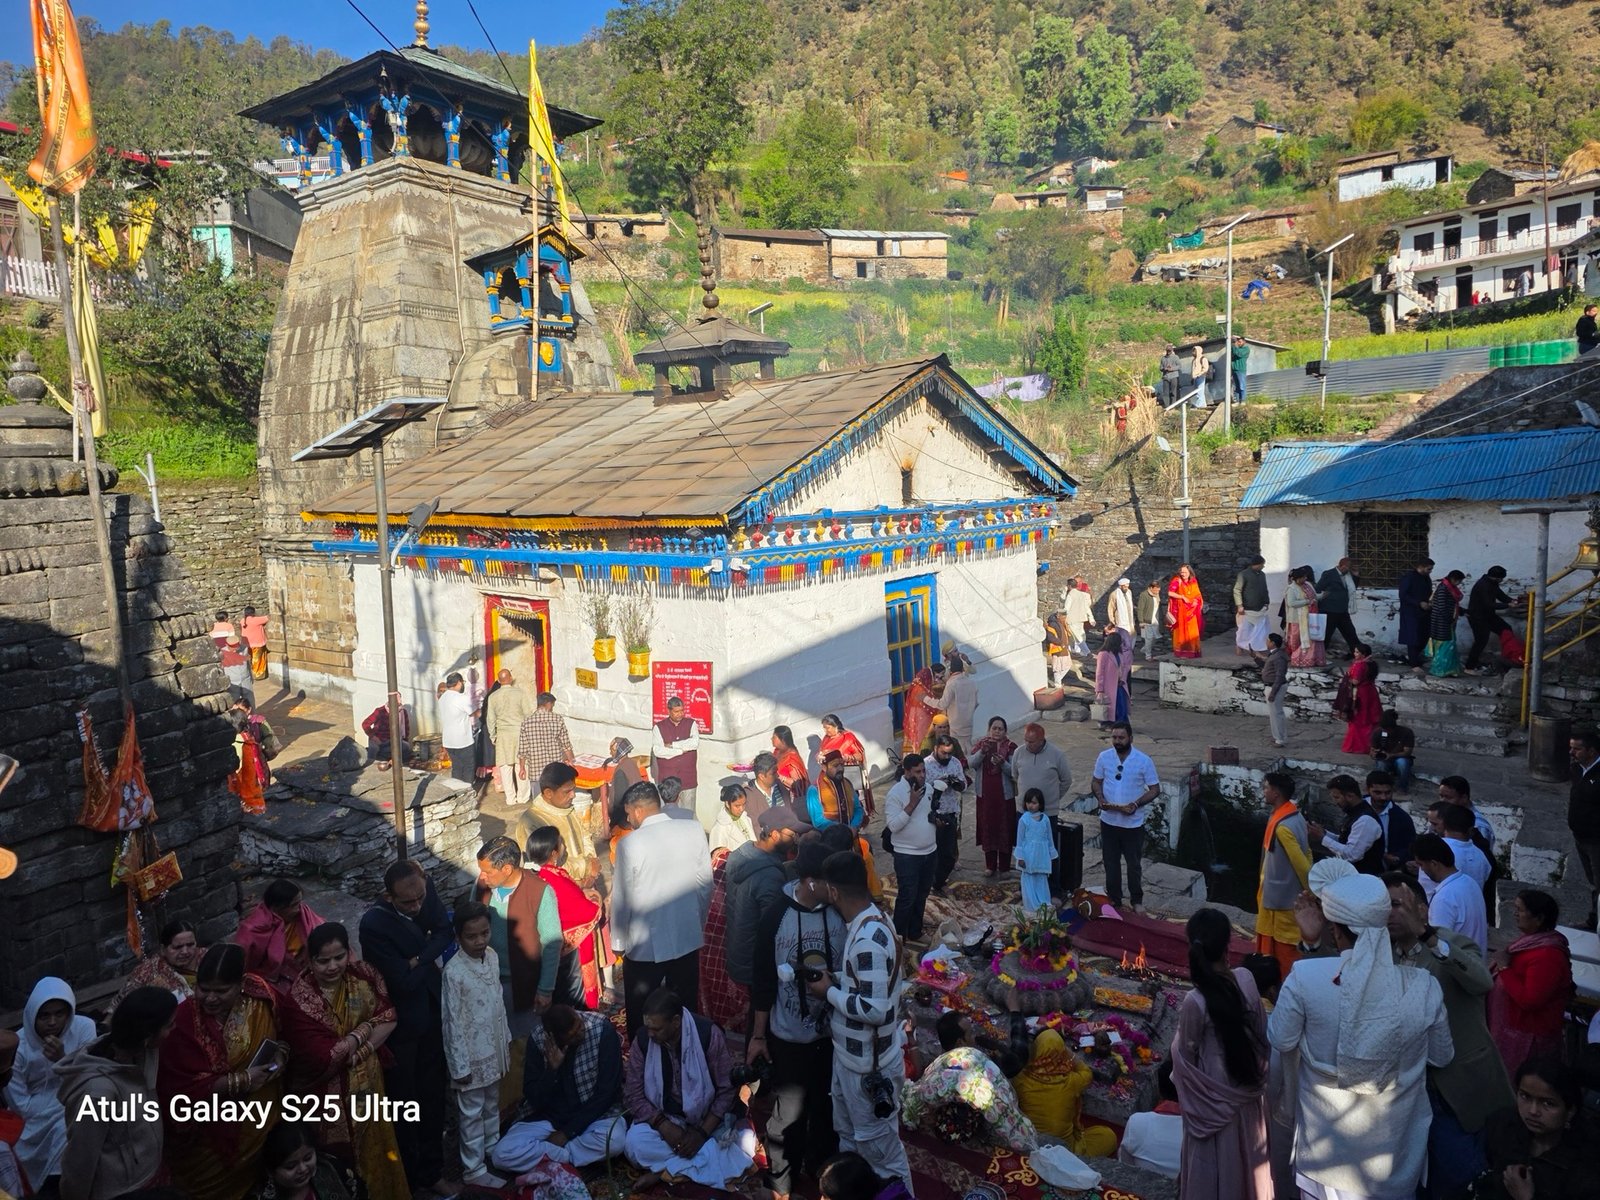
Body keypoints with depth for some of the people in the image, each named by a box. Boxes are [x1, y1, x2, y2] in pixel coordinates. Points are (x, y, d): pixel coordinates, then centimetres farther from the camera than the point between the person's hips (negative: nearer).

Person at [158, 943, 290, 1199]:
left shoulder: (262, 1000, -12)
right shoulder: (183, 1021, -19)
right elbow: (179, 1091, -20)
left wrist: (280, 1053, -14)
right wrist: (238, 1082, -26)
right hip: (208, 1135, -3)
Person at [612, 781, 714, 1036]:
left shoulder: (630, 844, -17)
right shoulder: (694, 831, -7)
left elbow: (621, 899, -10)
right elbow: (706, 885, 1)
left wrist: (618, 943, 4)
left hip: (645, 945, -3)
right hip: (688, 939, 3)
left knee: (641, 1018, 14)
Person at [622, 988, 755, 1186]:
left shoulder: (708, 1034, -22)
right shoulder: (642, 1040, -15)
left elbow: (727, 1090, -15)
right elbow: (633, 1095, -10)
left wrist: (703, 1132, -22)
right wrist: (664, 1126, -23)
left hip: (706, 1118, -1)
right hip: (661, 1117, 1)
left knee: (744, 1143, -24)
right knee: (634, 1145, -28)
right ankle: (711, 1158, -18)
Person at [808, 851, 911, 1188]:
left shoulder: (870, 939, -30)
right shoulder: (864, 923, 0)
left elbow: (875, 1009, -31)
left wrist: (829, 992, -19)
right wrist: (834, 979, -2)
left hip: (868, 1065, -10)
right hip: (850, 1055, 10)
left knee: (880, 1150, 9)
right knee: (848, 1135, 27)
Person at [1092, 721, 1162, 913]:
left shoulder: (1144, 760, -12)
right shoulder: (1104, 757, -4)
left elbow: (1155, 789, -6)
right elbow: (1097, 782, 7)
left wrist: (1136, 804, -21)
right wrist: (1100, 798, -13)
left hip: (1133, 823, -2)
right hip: (1108, 820, 2)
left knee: (1133, 863, 11)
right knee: (1111, 862, 13)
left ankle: (1137, 900, 29)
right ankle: (1114, 899, 29)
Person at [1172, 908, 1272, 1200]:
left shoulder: (1195, 1002, -31)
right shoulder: (1246, 979, -17)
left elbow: (1186, 1054, -16)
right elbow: (1261, 1032, -2)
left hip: (1215, 1099, -4)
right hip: (1248, 1088, 4)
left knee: (1216, 1163, 17)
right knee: (1245, 1153, 27)